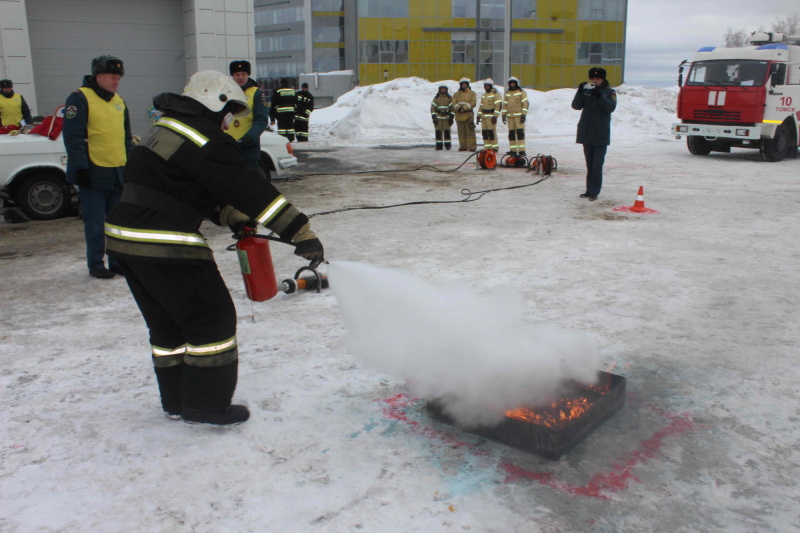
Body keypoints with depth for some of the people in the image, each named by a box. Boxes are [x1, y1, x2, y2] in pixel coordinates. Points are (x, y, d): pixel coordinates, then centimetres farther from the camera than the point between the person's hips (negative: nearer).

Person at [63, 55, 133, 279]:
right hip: (94, 174, -7)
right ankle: (96, 265, 10)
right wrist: (81, 168, -17)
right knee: (95, 223, -1)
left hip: (119, 173, 7)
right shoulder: (80, 99, -7)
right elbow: (73, 137, -13)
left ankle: (117, 262, 20)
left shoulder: (119, 102, 15)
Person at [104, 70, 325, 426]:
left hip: (124, 236, 10)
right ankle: (206, 404, 12)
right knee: (213, 318, 3)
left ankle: (177, 401, 31)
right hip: (162, 245, -10)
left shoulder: (167, 128, 18)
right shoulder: (205, 139, -13)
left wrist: (235, 219, 13)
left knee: (168, 322, 20)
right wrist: (300, 233, -19)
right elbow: (248, 189, -19)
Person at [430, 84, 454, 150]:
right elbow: (433, 108, 6)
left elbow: (452, 108, 8)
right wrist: (434, 118, -2)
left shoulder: (449, 98, 8)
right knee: (438, 132, -2)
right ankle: (439, 145, 2)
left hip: (447, 118, 0)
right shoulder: (436, 98, 7)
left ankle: (447, 145, 2)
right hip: (438, 117, 0)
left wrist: (451, 118, 2)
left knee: (447, 131, -3)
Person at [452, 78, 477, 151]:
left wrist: (465, 108, -16)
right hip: (459, 115, 3)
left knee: (470, 131, -7)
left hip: (468, 115, -3)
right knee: (461, 132, 6)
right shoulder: (456, 94, 15)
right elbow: (454, 103, 4)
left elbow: (473, 103, -4)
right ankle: (463, 146, 13)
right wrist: (459, 108, -16)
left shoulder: (472, 93, 8)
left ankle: (472, 147, -6)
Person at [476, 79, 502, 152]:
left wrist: (495, 116, -18)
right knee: (484, 132, 4)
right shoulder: (484, 95, 21)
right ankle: (487, 147, 10)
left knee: (491, 131, -11)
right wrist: (478, 116, 18)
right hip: (484, 116, 8)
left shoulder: (495, 94, -5)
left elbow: (498, 105, -12)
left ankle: (494, 147, -7)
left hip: (491, 116, -8)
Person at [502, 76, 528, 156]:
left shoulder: (522, 92, 1)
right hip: (510, 116, 5)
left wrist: (524, 114, -12)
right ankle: (513, 150, 8)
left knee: (520, 132, -10)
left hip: (519, 115, -5)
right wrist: (504, 115, 10)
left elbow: (525, 103, -5)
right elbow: (505, 104, 19)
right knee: (511, 133, 3)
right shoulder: (507, 93, 17)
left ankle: (521, 150, -12)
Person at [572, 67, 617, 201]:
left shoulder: (609, 92, 1)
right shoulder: (586, 90, 9)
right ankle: (589, 189, 17)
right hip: (586, 133, 4)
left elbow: (611, 107, -14)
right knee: (589, 164, 10)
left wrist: (599, 96, -25)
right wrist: (580, 91, -15)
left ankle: (594, 191, -6)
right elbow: (576, 106, -1)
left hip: (601, 135, -4)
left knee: (597, 165, -7)